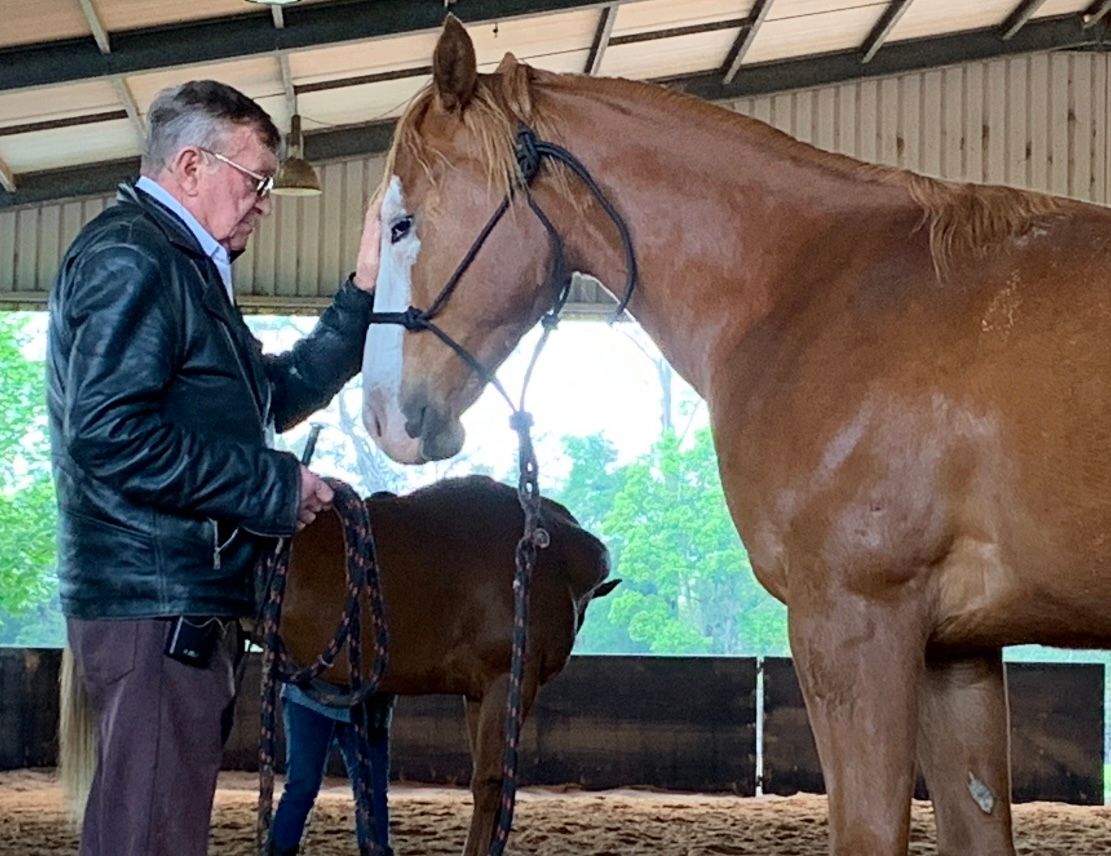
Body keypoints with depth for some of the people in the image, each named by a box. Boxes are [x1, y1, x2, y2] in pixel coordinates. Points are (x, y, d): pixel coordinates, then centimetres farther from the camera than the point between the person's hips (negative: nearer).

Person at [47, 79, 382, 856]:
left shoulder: (186, 268, 20)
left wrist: (366, 290, 17)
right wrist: (275, 486, -17)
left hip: (185, 602, 11)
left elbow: (279, 395, 26)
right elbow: (110, 434, -24)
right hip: (158, 606, -11)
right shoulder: (131, 259, -12)